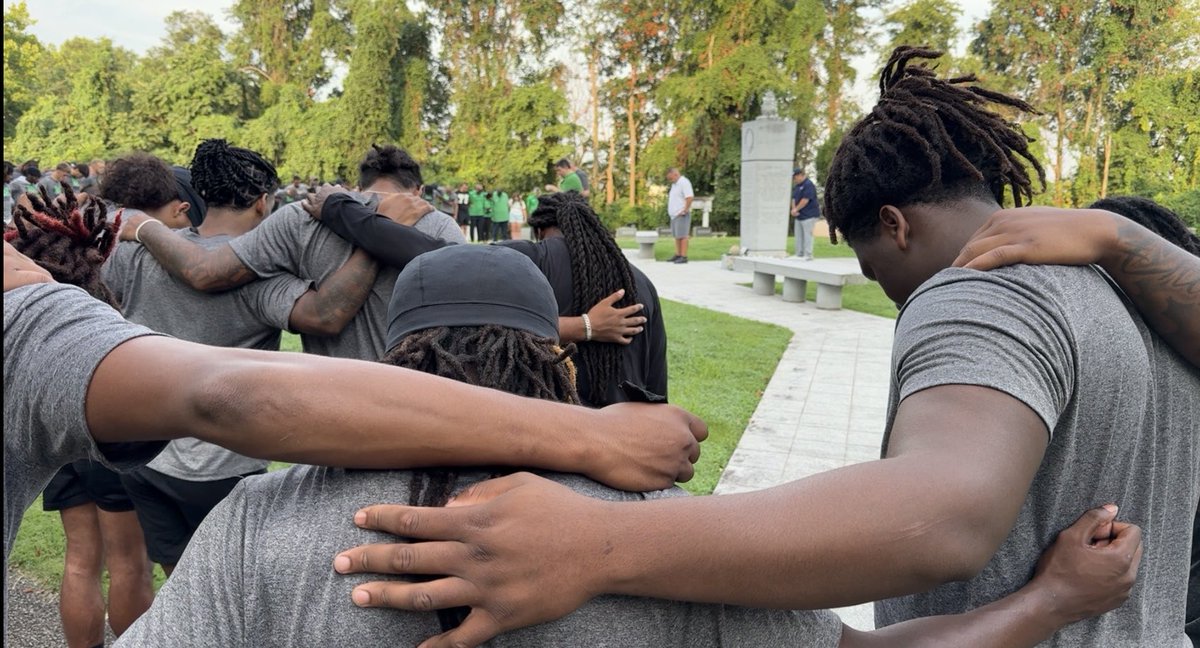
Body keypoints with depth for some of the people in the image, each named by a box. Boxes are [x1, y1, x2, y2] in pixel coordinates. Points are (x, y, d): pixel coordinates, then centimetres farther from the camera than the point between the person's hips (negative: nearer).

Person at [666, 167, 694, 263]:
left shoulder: (684, 182, -13)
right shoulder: (675, 184, 19)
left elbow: (689, 197, -22)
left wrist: (685, 210, -19)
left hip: (681, 215, -10)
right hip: (674, 215, 10)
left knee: (682, 236, -10)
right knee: (676, 236, 10)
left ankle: (684, 257, -10)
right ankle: (677, 255, 15)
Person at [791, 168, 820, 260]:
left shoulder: (808, 185, -13)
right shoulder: (797, 186, 16)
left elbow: (805, 200, -19)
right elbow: (794, 198, 12)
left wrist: (796, 209, -13)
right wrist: (793, 209, -5)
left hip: (808, 215, -9)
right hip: (798, 216, 9)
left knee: (807, 235, -8)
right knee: (799, 235, 10)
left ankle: (808, 255, -7)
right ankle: (799, 254, 17)